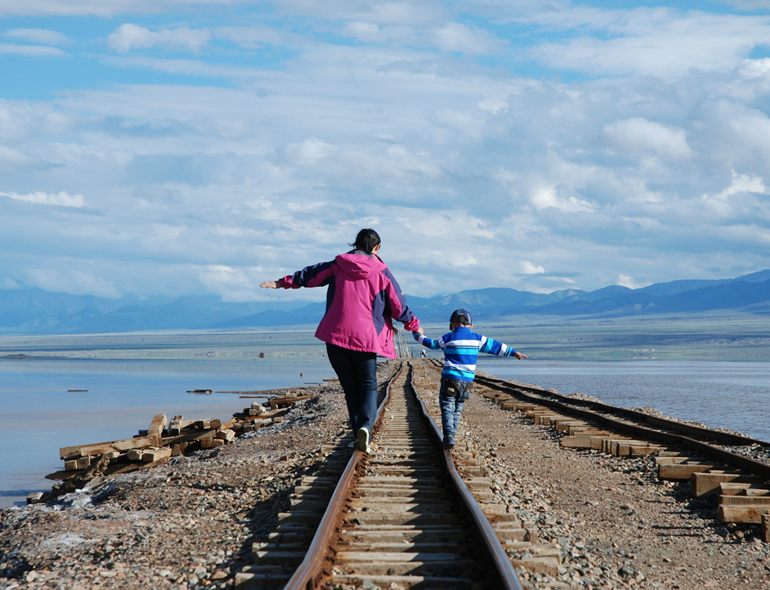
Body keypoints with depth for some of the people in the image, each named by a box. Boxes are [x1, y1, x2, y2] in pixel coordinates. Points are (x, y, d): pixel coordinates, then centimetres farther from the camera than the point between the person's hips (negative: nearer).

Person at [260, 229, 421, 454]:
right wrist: (414, 325, 22)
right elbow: (399, 306, 6)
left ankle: (361, 436, 9)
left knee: (351, 389, 11)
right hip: (365, 338, -2)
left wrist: (281, 283, 27)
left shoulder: (337, 266, 7)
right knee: (368, 387, 7)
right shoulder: (382, 274, 2)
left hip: (336, 336, 2)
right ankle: (365, 427, -17)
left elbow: (309, 274, 15)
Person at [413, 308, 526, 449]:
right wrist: (513, 353, 24)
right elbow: (495, 346, 13)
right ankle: (450, 437, 15)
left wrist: (419, 335, 32)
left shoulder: (449, 338, 0)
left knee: (447, 408, -5)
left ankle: (449, 436, -22)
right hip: (467, 380, 3)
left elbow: (433, 344, 14)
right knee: (457, 410, 14)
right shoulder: (477, 338, 7)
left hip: (450, 379, -3)